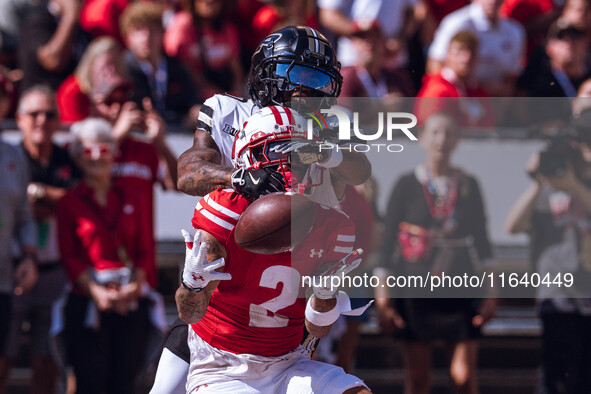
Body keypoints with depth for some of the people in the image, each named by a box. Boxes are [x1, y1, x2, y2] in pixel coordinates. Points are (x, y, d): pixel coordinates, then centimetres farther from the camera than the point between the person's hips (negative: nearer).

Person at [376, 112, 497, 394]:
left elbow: (482, 241, 10)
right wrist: (381, 297, -4)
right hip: (415, 290, -1)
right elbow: (388, 241, 1)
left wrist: (491, 293, 4)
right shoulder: (407, 186, 2)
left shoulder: (468, 185, 7)